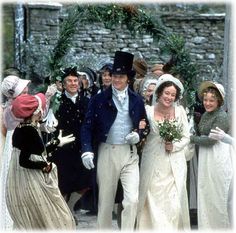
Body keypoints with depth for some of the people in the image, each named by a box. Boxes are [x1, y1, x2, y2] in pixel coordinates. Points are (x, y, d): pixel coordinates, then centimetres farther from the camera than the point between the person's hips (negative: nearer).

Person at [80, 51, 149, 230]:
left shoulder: (137, 100, 6)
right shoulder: (99, 99, 0)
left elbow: (145, 126, 15)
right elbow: (87, 127, -1)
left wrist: (138, 136, -7)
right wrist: (87, 151, -14)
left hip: (129, 153, 1)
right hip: (106, 152, -1)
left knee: (132, 199, -10)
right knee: (105, 200, 9)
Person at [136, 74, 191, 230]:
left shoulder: (180, 111, 3)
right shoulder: (148, 110, 1)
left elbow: (186, 137, 7)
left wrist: (174, 146, -9)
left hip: (174, 166, 0)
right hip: (153, 166, 0)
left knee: (174, 204, -4)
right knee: (154, 203, -2)